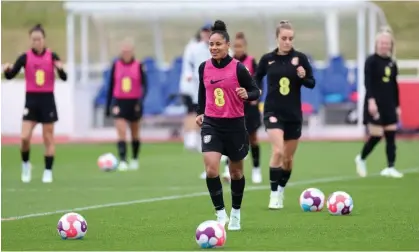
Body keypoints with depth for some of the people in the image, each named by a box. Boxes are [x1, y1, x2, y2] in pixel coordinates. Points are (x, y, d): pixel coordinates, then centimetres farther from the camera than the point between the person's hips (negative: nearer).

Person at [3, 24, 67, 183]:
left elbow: (64, 78, -7)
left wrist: (60, 69, -28)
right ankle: (25, 164, 15)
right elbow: (10, 76, -4)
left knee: (48, 137, 3)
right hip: (31, 99, 0)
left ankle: (48, 172, 12)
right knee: (25, 137, -10)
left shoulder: (52, 56, -3)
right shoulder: (25, 57, -2)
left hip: (47, 99, 0)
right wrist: (7, 70, -25)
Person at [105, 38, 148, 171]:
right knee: (121, 133, -12)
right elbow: (111, 85, 7)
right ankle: (122, 161, -16)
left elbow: (144, 85, -5)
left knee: (135, 134, 13)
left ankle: (135, 160, 29)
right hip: (119, 103, 0)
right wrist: (108, 105, 8)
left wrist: (141, 100, -19)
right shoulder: (116, 65, 0)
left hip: (134, 103, 0)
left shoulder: (138, 65, -5)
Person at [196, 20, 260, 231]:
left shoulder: (238, 68, -11)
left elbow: (256, 91, -6)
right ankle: (220, 214, -7)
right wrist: (199, 112, 9)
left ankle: (236, 213, 32)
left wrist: (247, 95, -26)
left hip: (234, 125, -2)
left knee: (236, 171, 12)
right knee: (211, 170, -17)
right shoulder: (204, 67, 0)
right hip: (211, 124, 2)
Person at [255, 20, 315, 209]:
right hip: (273, 112, -2)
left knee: (288, 158, 11)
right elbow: (257, 78, 14)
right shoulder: (267, 59, -1)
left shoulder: (300, 58, -1)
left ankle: (281, 191, 32)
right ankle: (274, 194, -11)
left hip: (294, 114, 2)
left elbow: (311, 83, 3)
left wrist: (303, 77, -18)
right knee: (278, 151, -20)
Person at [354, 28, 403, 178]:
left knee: (391, 135, 0)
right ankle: (361, 159, 18)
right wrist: (371, 100, -28)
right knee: (376, 135, -8)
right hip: (375, 103, -6)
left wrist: (397, 105, 16)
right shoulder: (371, 61, -6)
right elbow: (368, 83, -15)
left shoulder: (392, 63, 11)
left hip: (389, 104, 6)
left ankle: (390, 167, 1)